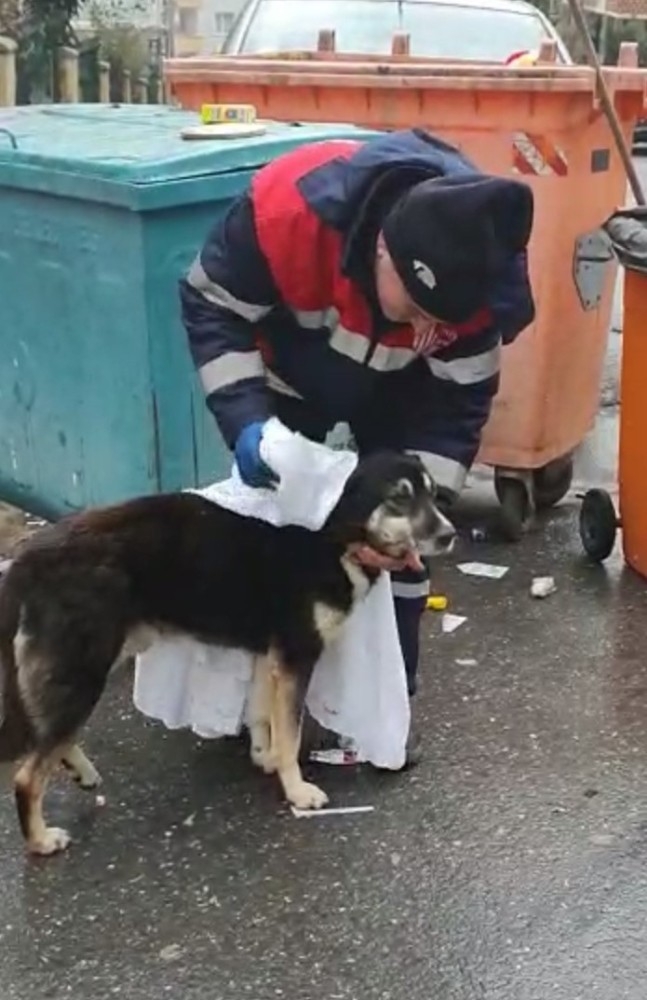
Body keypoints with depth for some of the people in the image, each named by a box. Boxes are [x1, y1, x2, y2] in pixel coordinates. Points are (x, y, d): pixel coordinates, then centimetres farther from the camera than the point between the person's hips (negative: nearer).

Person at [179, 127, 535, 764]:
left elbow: (458, 403, -23)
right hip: (290, 376, -1)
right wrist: (245, 419, -39)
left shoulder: (479, 270, -35)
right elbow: (212, 305, -27)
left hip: (398, 393, 1)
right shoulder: (291, 205, -43)